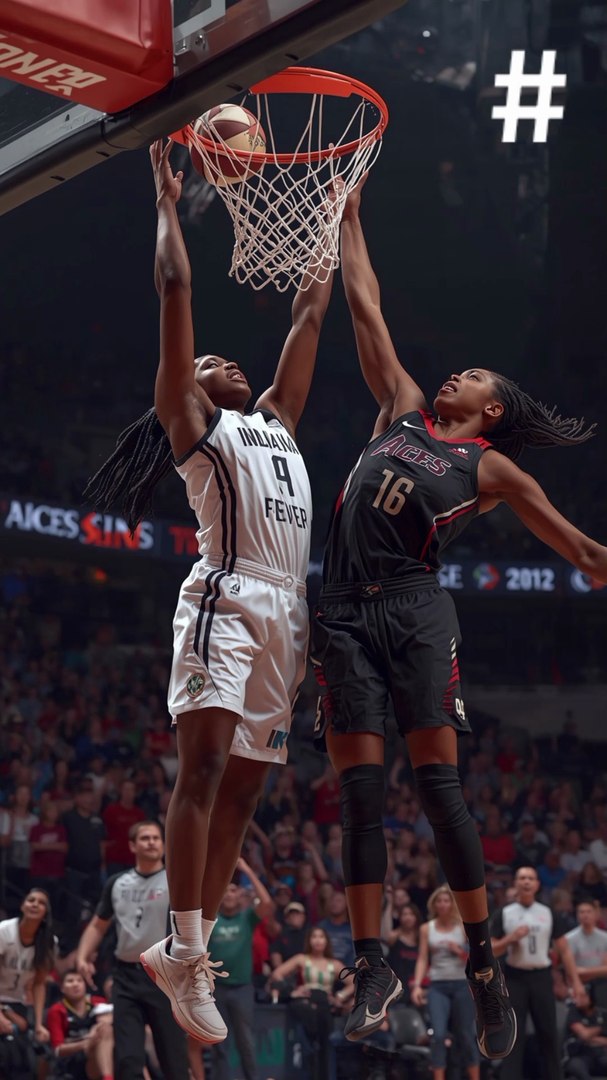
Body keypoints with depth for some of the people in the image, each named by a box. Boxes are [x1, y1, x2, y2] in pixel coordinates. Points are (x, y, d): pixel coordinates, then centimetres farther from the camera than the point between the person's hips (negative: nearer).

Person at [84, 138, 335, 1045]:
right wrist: (169, 204, 12)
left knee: (243, 787, 2)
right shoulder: (193, 424, 11)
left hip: (284, 614, 7)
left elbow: (310, 313, 33)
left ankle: (186, 952, 4)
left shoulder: (275, 421, 28)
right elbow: (176, 290, 6)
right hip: (227, 599, -7)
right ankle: (186, 953, -23)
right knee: (204, 766, -19)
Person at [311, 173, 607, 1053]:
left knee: (437, 783, -9)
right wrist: (350, 221, 24)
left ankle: (484, 968, -4)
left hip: (413, 610, -3)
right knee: (359, 789, -2)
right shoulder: (403, 411, 20)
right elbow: (367, 310, 23)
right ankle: (373, 967, 0)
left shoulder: (490, 468, 10)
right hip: (345, 614, 3)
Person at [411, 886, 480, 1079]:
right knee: (438, 1034, -12)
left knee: (466, 1036, 4)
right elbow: (422, 959, 5)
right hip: (438, 986, 1)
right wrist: (417, 985, -6)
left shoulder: (464, 927, 3)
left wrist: (459, 952, -15)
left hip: (462, 985, -1)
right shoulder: (426, 929, 7)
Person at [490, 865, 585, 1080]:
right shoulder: (503, 914, 2)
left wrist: (575, 980, 3)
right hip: (515, 977, -2)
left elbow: (563, 949, 8)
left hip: (541, 977, 2)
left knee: (549, 1033, 5)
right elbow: (491, 951, 1)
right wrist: (510, 939, -17)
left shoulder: (547, 913, 7)